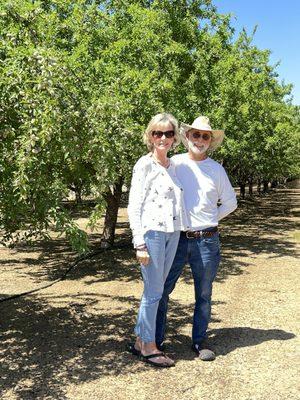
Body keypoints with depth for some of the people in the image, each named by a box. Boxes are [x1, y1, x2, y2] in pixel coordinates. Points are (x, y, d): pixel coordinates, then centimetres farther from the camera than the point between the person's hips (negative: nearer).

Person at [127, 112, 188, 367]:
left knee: (155, 291, 13)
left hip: (173, 234, 7)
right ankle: (149, 347, 16)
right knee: (154, 292, 0)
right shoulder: (145, 165, -7)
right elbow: (134, 206, -10)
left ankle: (140, 342, 26)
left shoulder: (173, 166, 13)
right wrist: (139, 243, -15)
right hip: (152, 233, -7)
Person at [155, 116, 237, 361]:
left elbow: (230, 202, 14)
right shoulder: (174, 164, 1)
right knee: (161, 290, 0)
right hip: (176, 238, -1)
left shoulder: (216, 169, 4)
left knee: (204, 295, 11)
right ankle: (156, 340, 16)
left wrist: (210, 220, 8)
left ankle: (200, 340, 26)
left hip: (207, 241, 1)